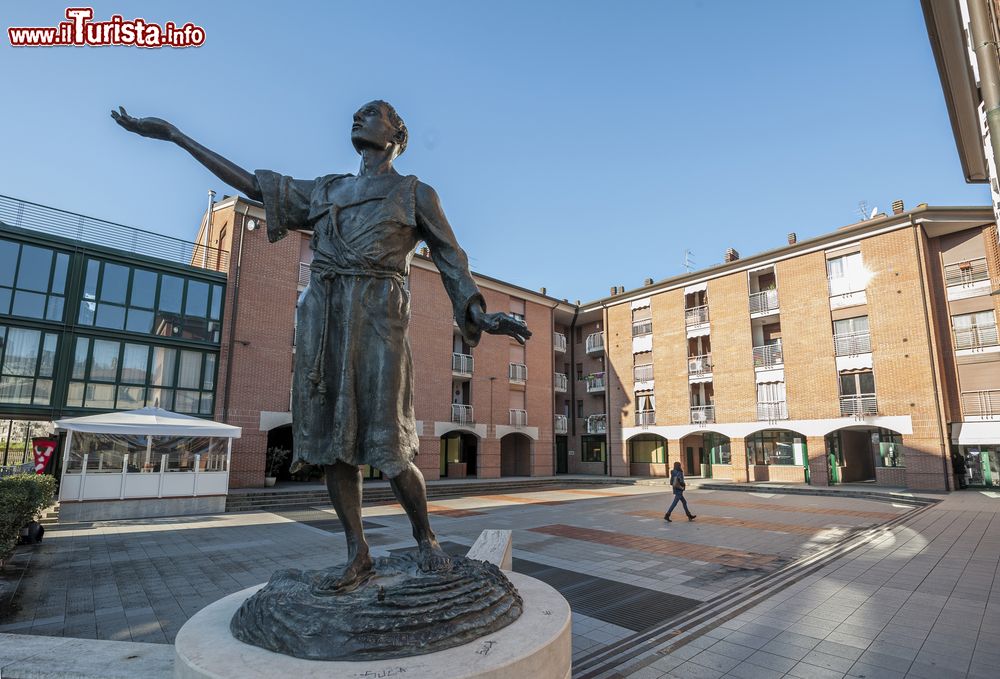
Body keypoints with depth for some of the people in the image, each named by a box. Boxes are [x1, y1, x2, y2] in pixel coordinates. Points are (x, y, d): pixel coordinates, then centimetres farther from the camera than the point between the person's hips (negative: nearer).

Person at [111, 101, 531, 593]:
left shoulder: (415, 194, 11)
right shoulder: (326, 191, 23)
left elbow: (452, 261, 4)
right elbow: (252, 184, 27)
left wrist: (479, 316, -14)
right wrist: (173, 134, 29)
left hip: (378, 317, -5)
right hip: (322, 318, 5)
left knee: (387, 449, -9)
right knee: (330, 440, 1)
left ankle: (425, 539, 16)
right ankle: (358, 558, 13)